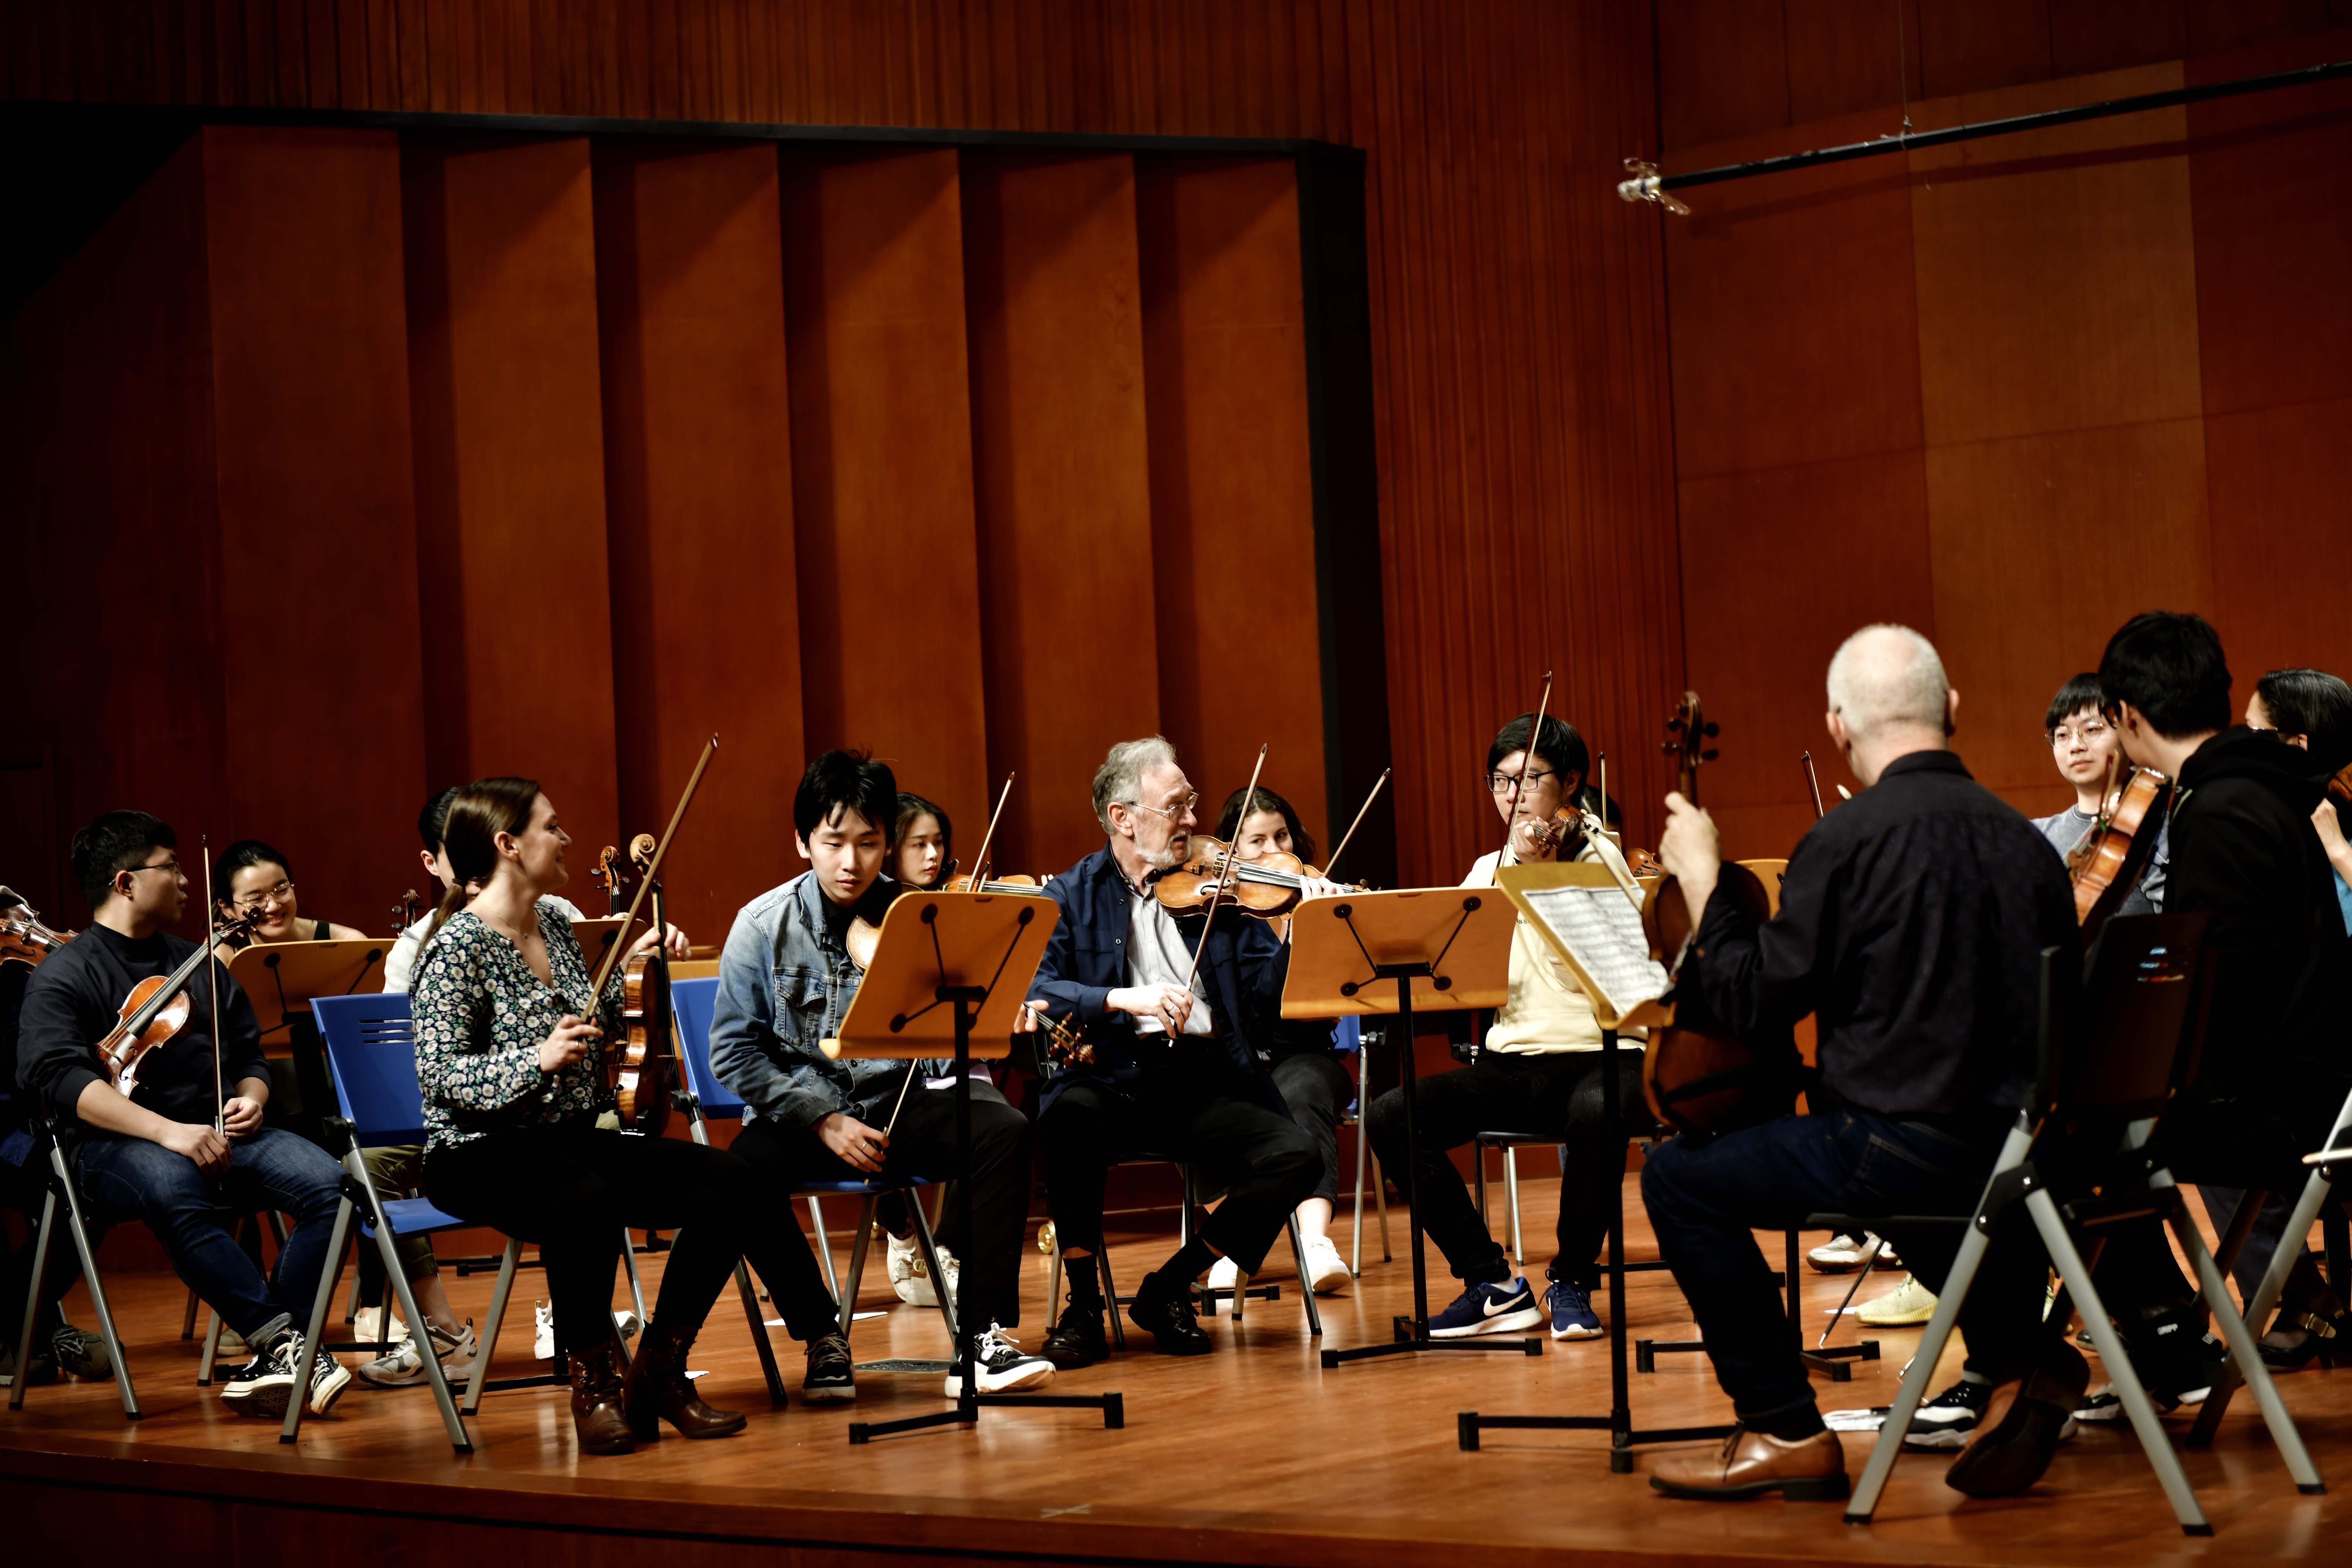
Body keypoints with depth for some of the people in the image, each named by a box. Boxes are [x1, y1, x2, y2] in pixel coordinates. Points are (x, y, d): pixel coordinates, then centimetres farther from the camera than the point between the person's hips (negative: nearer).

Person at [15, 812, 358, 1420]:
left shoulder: (199, 967, 21)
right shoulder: (62, 976, 0)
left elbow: (250, 1055, 27)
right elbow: (57, 1075, -15)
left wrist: (251, 1097, 0)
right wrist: (165, 1130, -26)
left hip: (218, 1136, 5)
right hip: (116, 1144, -5)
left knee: (325, 1181, -23)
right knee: (174, 1188, -41)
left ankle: (271, 1361, -25)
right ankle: (281, 1337, -38)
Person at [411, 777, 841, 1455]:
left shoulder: (554, 926, 12)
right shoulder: (459, 946, -11)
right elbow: (439, 1075, -18)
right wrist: (537, 1059, -30)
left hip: (571, 1142, 8)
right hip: (480, 1156, -8)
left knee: (723, 1181, -14)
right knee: (584, 1200, -40)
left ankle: (656, 1375, -3)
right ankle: (593, 1386, -19)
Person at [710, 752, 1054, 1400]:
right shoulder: (764, 926, -3)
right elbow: (735, 1052, -4)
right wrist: (823, 1120, -13)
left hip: (902, 1103, 1)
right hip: (800, 1109, -1)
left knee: (1003, 1131, -26)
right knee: (748, 1170, -34)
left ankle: (980, 1336, -23)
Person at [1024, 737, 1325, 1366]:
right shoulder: (1071, 897, 7)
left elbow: (1265, 990, 4)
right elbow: (1033, 991, -9)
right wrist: (1123, 998, -22)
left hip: (1205, 1088, 3)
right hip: (1113, 1082, -2)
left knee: (1296, 1154, -23)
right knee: (1068, 1118, -36)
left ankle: (1169, 1287, -4)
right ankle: (1083, 1303, -16)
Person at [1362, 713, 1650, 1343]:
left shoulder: (1595, 855, 0)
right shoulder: (1490, 870, 15)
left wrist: (1543, 873, -25)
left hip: (1600, 1054, -5)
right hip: (1513, 1062, 5)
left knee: (1596, 1111, -40)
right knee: (1391, 1116, -19)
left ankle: (1572, 1280, -15)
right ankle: (1494, 1283, -11)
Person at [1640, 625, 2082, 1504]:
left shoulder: (1848, 840, -13)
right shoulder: (2023, 839, 6)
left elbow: (1755, 1003, -10)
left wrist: (1702, 882, 3)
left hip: (1907, 1148, -7)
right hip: (2020, 1147, 7)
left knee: (1679, 1178, 6)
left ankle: (1785, 1432, 6)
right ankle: (2021, 1349, 21)